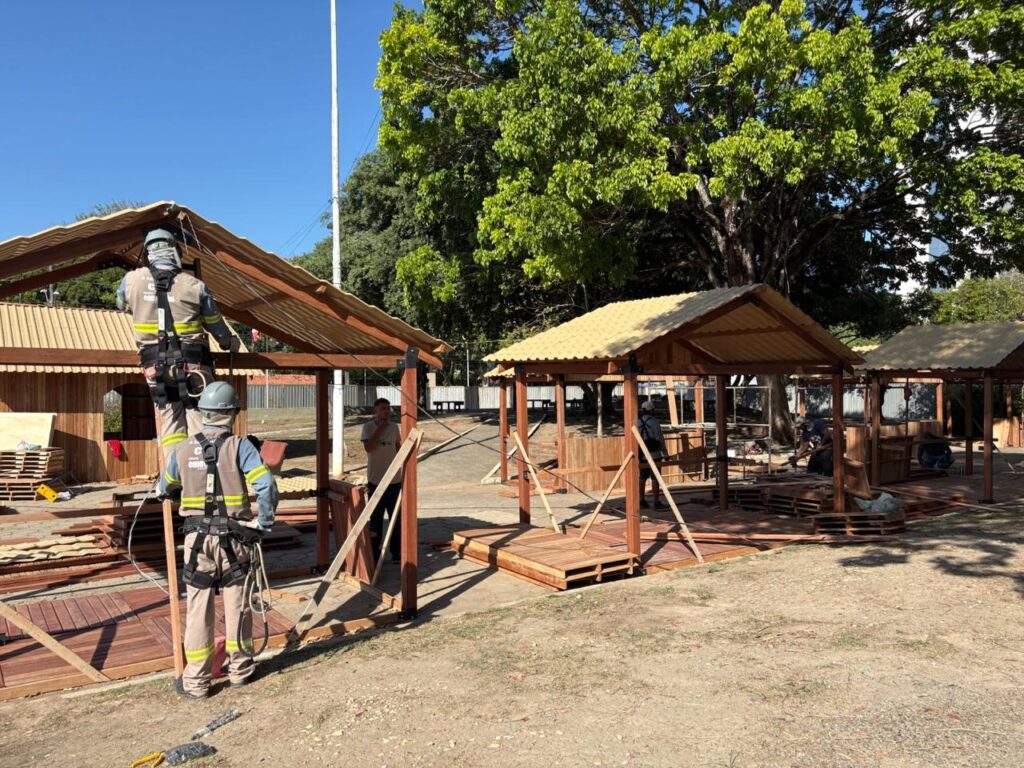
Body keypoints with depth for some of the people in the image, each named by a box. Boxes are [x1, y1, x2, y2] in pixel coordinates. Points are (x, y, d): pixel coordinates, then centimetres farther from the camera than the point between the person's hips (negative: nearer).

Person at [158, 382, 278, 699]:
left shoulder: (183, 449, 0)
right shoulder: (240, 446, -9)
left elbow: (165, 487, 17)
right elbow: (267, 486, -20)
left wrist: (163, 491, 41)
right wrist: (263, 522, -7)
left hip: (198, 538, 1)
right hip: (234, 537, -1)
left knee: (198, 608, 9)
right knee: (237, 605, 12)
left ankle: (196, 682, 16)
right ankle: (240, 670, 27)